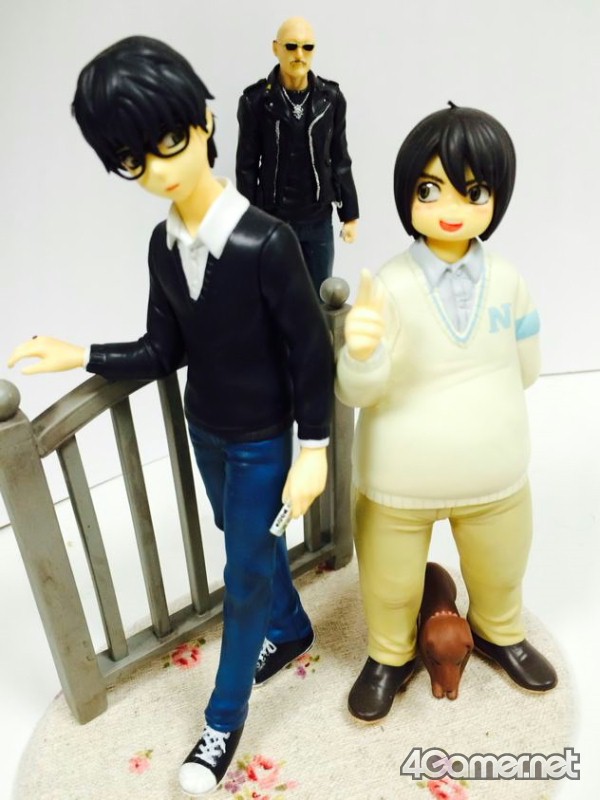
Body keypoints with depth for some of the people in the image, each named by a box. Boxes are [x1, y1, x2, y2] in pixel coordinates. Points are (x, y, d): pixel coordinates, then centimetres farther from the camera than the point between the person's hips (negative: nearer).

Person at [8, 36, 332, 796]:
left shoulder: (265, 242, -25)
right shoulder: (163, 244, -5)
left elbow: (312, 355, -19)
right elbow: (166, 349, 2)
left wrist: (312, 452, -15)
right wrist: (82, 356, -9)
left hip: (263, 443, -6)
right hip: (205, 433, 6)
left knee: (246, 576, 11)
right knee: (252, 548, 25)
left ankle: (225, 714, 34)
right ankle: (292, 630, 55)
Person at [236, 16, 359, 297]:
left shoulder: (331, 98, 1)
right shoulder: (255, 100, -6)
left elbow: (340, 160, 7)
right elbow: (247, 166, -2)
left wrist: (349, 214, 6)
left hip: (318, 221, 2)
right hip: (272, 220, -2)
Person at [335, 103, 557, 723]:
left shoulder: (506, 279, -11)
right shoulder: (389, 286, -21)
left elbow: (526, 368, 4)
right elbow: (356, 392, -23)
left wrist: (476, 397, -1)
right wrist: (362, 352, -41)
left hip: (496, 474, 4)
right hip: (399, 482, -3)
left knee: (500, 572, 30)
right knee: (390, 585, 21)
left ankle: (498, 634, 62)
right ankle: (390, 656, 52)